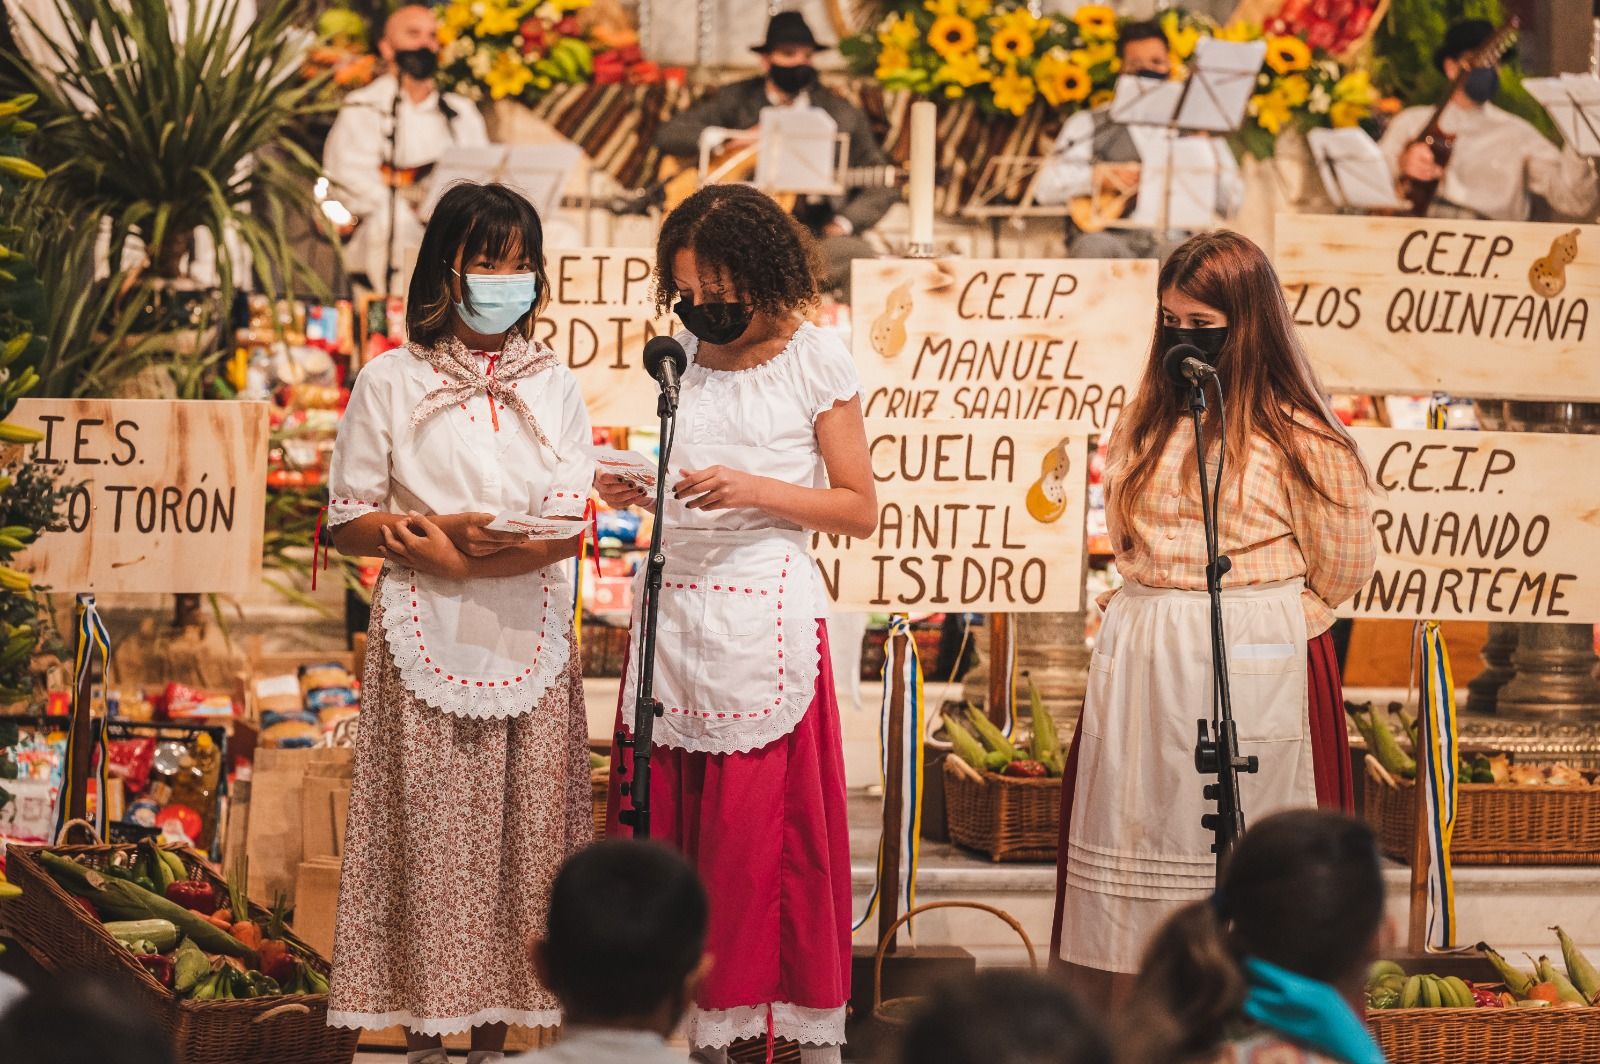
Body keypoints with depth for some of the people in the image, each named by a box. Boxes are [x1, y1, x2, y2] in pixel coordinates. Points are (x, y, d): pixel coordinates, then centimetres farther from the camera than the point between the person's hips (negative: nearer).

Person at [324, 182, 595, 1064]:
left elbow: (567, 530, 1)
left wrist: (462, 558, -14)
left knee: (520, 828, 0)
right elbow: (348, 522, 0)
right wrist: (456, 530, -14)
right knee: (428, 831, -4)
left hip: (529, 639, 2)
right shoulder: (390, 381, 4)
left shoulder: (554, 387, 11)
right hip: (424, 637, -2)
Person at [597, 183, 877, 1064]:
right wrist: (635, 494, -1)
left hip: (765, 619, -5)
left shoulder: (815, 361, -3)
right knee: (670, 826, 3)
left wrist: (753, 489, -15)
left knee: (769, 827, -5)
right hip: (673, 616, 5)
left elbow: (859, 510, -3)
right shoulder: (678, 355, 11)